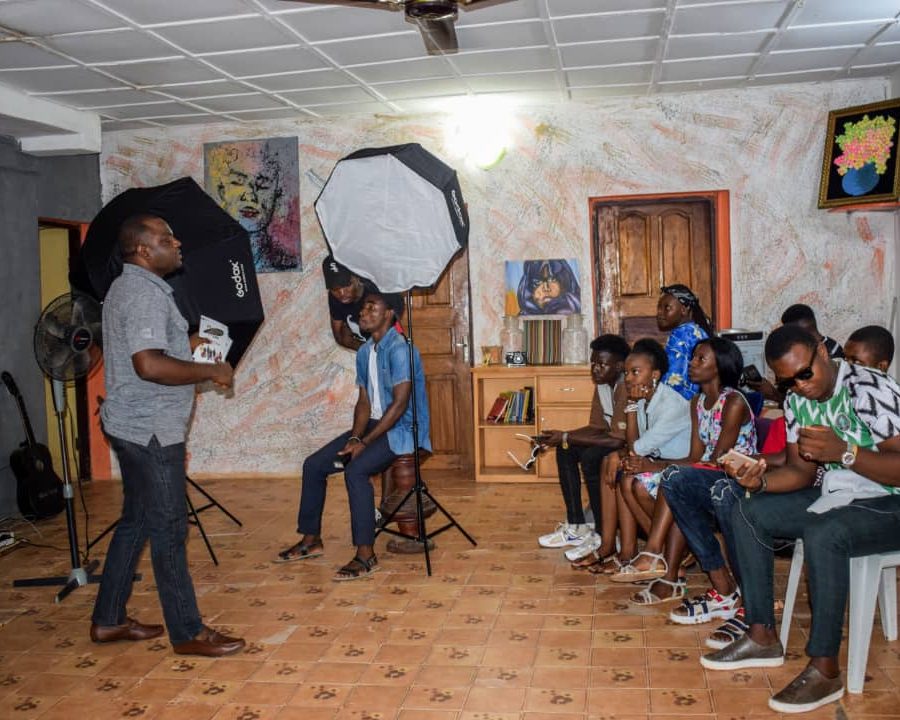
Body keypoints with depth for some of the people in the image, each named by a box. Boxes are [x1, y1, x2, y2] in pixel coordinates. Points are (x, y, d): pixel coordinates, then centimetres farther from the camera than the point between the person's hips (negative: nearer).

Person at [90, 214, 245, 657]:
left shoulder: (125, 287, 16)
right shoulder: (146, 293, -18)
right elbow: (150, 365, -29)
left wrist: (186, 347, 22)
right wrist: (210, 371, -19)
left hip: (133, 425, 11)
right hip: (151, 429, -11)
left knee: (136, 521, 17)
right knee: (169, 528, -3)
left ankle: (108, 620, 27)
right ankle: (188, 633, 7)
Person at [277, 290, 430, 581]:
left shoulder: (399, 349, -18)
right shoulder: (364, 352, 9)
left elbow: (400, 403, -23)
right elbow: (364, 402, 10)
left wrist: (364, 442, -22)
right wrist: (354, 438, -7)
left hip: (402, 429, -9)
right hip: (375, 424, 9)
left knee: (355, 470, -32)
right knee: (313, 464, 1)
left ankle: (366, 554, -24)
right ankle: (311, 540, 13)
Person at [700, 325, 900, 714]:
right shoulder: (797, 399, 2)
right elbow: (801, 473, 5)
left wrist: (843, 452, -38)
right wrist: (761, 481, -15)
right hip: (835, 495, 8)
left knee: (822, 532, -35)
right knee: (748, 512, -3)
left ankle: (824, 669, -23)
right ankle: (762, 638, 3)